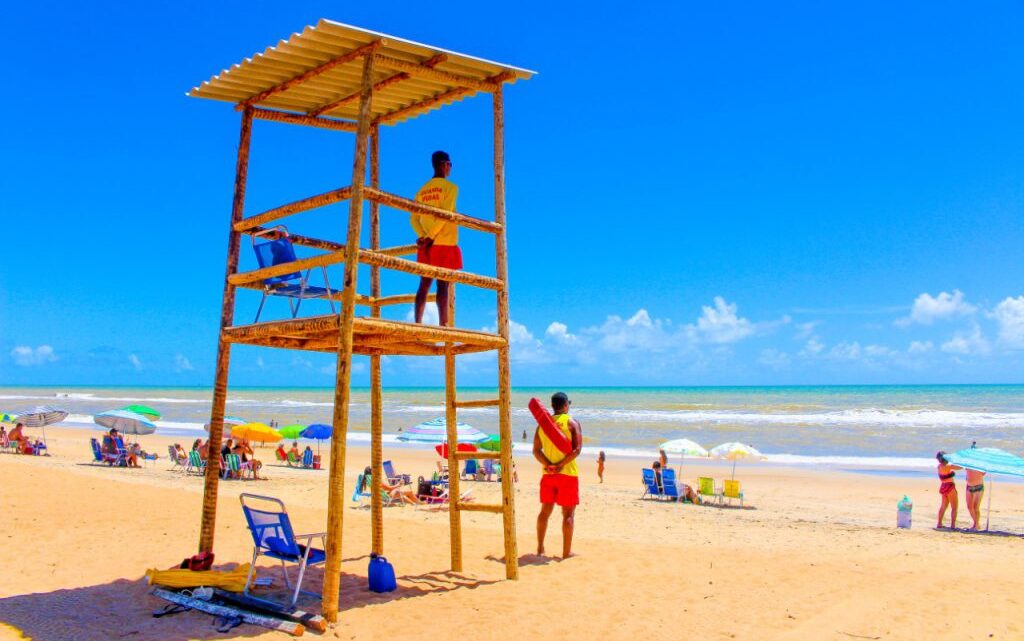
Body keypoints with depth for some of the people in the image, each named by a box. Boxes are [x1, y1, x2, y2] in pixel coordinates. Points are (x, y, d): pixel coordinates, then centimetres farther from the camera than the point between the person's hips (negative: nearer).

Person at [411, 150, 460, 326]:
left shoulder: (423, 190, 15)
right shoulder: (450, 187, -3)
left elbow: (414, 219, 7)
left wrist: (424, 237, -3)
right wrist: (430, 237, -14)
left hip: (426, 245, 6)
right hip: (445, 244, -6)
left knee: (424, 285, 6)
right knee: (443, 286, -8)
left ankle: (417, 325, 0)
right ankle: (443, 327, -13)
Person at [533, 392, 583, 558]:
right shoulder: (572, 422, -5)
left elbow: (536, 450, 0)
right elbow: (577, 449, -16)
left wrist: (547, 464, -9)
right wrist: (561, 464, -16)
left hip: (548, 474, 4)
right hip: (568, 473, -4)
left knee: (545, 510, 14)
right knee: (568, 513, 3)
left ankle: (540, 548, 18)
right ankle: (566, 552, 5)